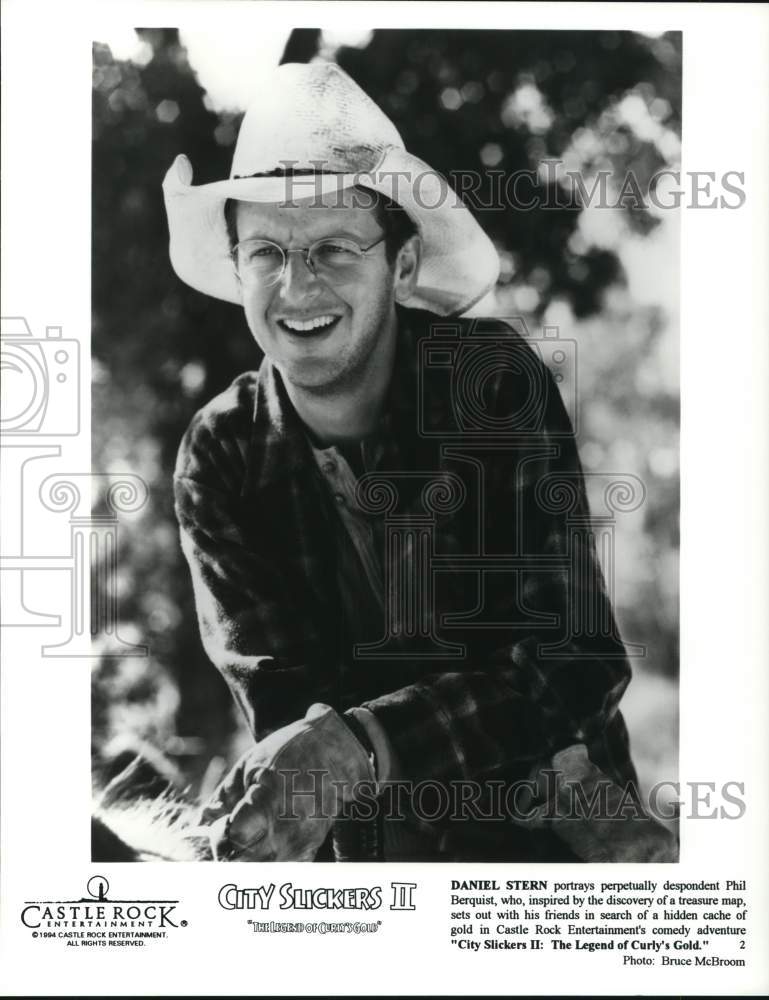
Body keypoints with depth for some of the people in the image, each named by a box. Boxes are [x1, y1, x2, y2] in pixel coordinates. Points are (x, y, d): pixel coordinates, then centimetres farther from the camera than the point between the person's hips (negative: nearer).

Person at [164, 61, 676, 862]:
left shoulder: (496, 382, -10)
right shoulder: (220, 461, -5)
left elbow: (572, 662, -15)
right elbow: (281, 704, -9)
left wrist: (356, 744, -30)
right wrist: (548, 783, -23)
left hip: (550, 822, -2)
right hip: (372, 836, 3)